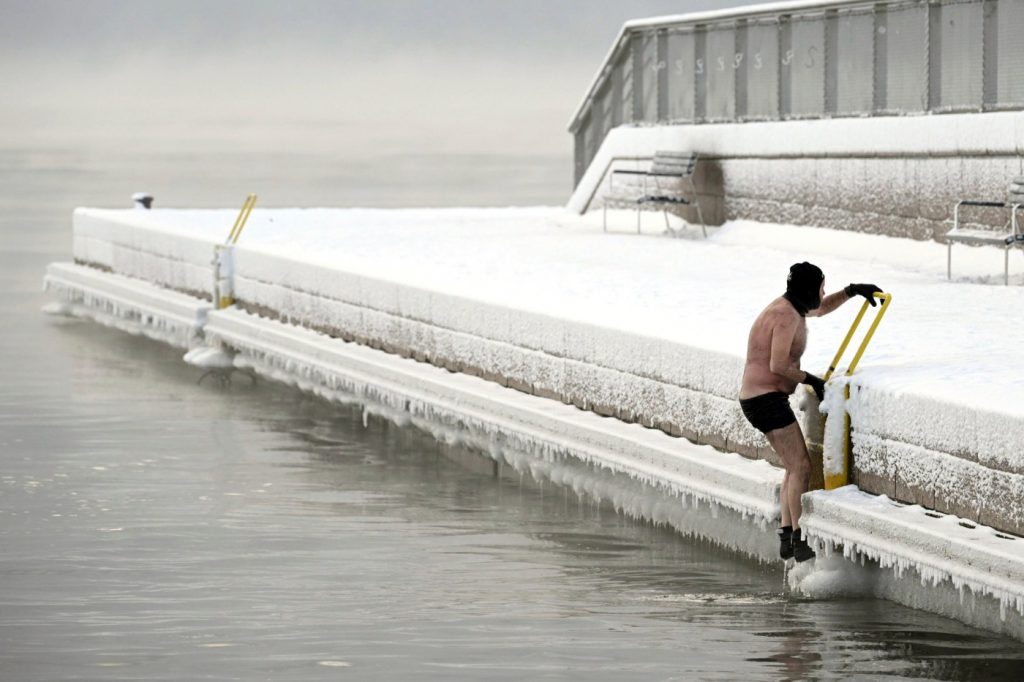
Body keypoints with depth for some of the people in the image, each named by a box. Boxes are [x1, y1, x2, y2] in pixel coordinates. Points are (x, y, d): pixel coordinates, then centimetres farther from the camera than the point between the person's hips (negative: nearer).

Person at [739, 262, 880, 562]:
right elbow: (778, 365, -26)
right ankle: (800, 541, -16)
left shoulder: (789, 307, 13)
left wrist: (851, 291, 19)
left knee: (796, 466, 15)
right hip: (767, 399, -11)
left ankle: (787, 538, 12)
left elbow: (822, 309, 33)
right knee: (801, 467, -12)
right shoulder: (788, 316, -18)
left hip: (761, 400, 11)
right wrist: (812, 381, -13)